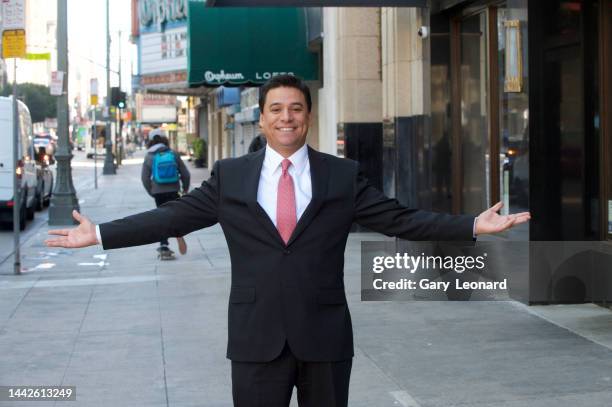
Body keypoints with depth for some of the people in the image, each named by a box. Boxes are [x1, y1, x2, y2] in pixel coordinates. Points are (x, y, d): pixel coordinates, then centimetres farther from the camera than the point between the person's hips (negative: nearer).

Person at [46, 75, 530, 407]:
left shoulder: (343, 175, 4)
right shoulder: (230, 176, 5)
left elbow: (400, 219, 1)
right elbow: (174, 216, 4)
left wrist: (472, 226, -8)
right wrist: (98, 234, -2)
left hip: (325, 335, 0)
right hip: (257, 336, 0)